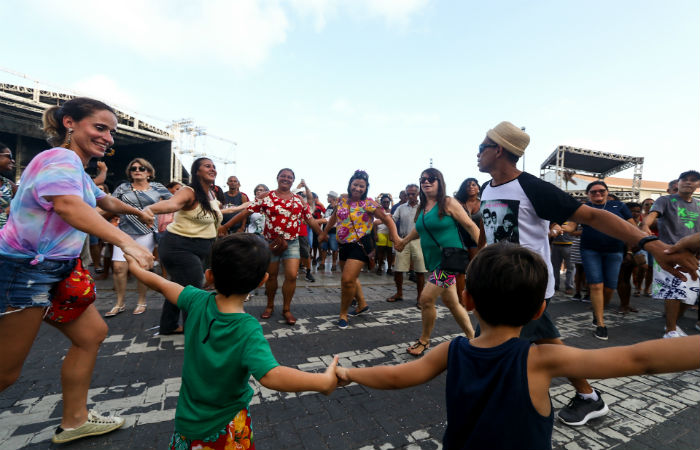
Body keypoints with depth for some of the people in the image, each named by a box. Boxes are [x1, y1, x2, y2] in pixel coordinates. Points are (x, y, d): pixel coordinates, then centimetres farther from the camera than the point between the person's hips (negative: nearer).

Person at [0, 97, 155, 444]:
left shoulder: (78, 170, 14)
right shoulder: (60, 159, -18)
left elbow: (103, 201, 33)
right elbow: (69, 207, -39)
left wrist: (138, 212, 42)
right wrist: (125, 241, -50)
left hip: (57, 271, 10)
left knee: (92, 334, 13)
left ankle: (74, 420, 25)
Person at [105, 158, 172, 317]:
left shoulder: (157, 188, 7)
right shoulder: (123, 187, 11)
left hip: (146, 233, -2)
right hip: (125, 232, 2)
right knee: (118, 267, -3)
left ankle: (141, 302, 20)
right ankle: (120, 304, 15)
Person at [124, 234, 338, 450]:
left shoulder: (198, 302, -20)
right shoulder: (248, 330, -33)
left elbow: (161, 284, -4)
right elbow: (271, 376, -44)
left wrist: (135, 267, 14)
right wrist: (324, 381, -37)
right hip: (226, 426, -4)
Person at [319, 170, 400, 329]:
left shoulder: (368, 204, -11)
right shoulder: (342, 200, 5)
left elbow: (387, 220, -11)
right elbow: (334, 217, 21)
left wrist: (395, 236, -24)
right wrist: (324, 233, 28)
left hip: (360, 245, -7)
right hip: (344, 245, 7)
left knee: (347, 280, -14)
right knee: (351, 279, 20)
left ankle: (343, 314, 8)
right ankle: (362, 304, 43)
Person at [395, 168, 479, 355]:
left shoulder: (448, 203, -9)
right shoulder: (422, 207, 10)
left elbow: (470, 226, -11)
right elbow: (419, 229, 27)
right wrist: (404, 241, 38)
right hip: (434, 262, 7)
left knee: (426, 298, -9)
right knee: (450, 302, 14)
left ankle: (424, 340, 13)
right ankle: (472, 337, 31)